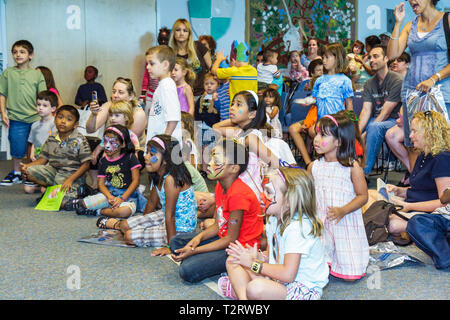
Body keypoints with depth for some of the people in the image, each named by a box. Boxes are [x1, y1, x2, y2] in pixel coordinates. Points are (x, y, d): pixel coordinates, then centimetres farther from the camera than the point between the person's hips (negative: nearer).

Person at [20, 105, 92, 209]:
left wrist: (70, 179, -21)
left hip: (72, 174, -5)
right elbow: (43, 159, 9)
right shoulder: (51, 139, 6)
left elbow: (86, 164, -11)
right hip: (52, 171, 5)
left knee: (65, 204, -26)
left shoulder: (79, 140, -9)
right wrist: (27, 166, -10)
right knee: (29, 172, -16)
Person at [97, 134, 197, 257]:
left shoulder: (171, 179, -30)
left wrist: (170, 247, -26)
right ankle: (119, 224, 41)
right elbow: (152, 202, 15)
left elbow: (170, 216, -29)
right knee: (125, 225, 9)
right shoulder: (158, 176, 0)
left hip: (180, 229, -8)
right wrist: (143, 222, 27)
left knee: (129, 236, -13)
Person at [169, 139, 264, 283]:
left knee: (188, 271, -20)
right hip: (224, 237, 9)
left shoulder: (238, 195, -26)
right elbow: (217, 225, 9)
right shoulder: (220, 186, 4)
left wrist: (195, 250, -19)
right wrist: (199, 237, -12)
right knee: (176, 242, 6)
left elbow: (231, 238, -22)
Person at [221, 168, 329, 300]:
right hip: (277, 278, 9)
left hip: (304, 288, -9)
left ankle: (237, 289, -7)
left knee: (256, 289, -37)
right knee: (233, 261, 3)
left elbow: (287, 274, -29)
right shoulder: (273, 220, 5)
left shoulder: (297, 227, -25)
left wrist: (253, 263, -20)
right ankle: (242, 295, -16)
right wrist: (258, 256, -9)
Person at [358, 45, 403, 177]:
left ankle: (365, 171, -34)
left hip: (394, 121, -7)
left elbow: (386, 112, -18)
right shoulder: (369, 84, 9)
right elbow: (366, 110, -2)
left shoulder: (397, 80, -13)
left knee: (375, 126, -37)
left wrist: (365, 134, -23)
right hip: (376, 120, 7)